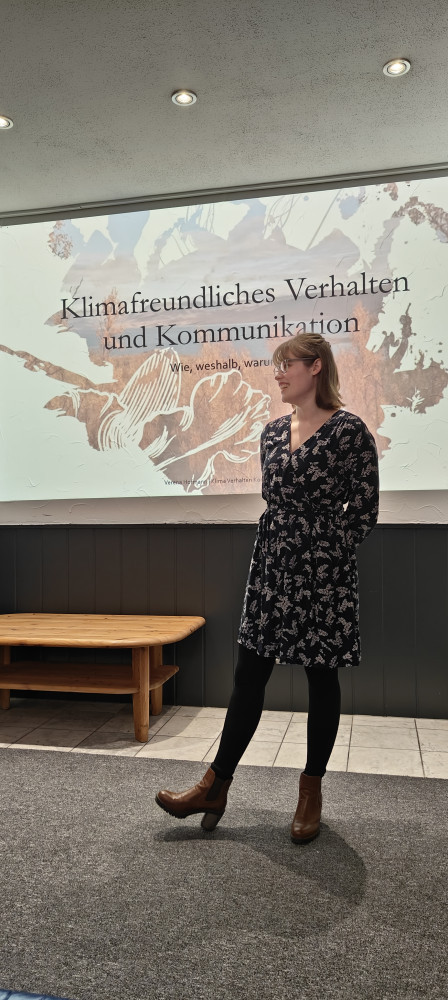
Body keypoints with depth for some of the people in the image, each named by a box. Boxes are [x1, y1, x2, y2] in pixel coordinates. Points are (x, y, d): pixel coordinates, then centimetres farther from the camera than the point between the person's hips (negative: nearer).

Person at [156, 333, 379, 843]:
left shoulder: (349, 431, -8)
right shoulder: (273, 431, 10)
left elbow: (364, 512, -5)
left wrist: (325, 553, 0)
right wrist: (286, 549, 13)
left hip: (324, 570, -5)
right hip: (271, 565, 6)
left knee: (321, 678, 7)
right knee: (248, 674, 7)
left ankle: (312, 791, 25)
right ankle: (215, 787, 17)